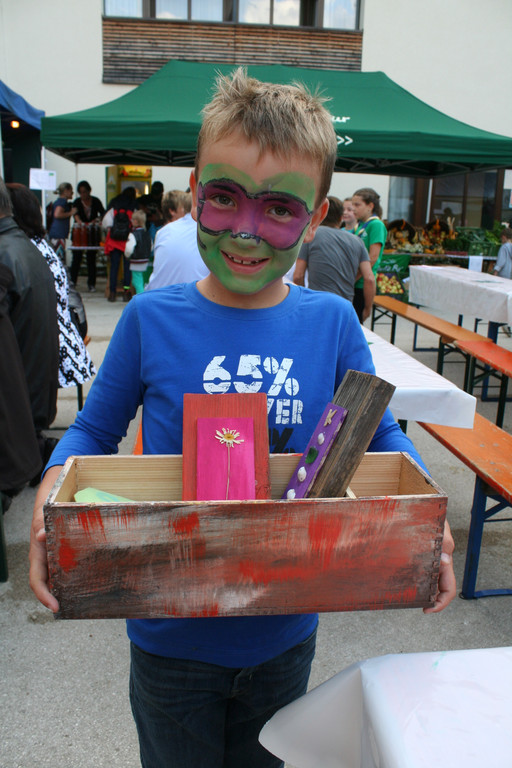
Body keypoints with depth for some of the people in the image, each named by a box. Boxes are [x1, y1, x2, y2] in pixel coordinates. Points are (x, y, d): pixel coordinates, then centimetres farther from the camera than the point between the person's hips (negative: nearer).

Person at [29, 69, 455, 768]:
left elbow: (382, 435, 1)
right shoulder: (151, 321, -15)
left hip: (286, 633, 2)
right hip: (172, 638, -1)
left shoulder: (332, 323, -11)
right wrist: (55, 489, -22)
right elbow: (94, 431, -2)